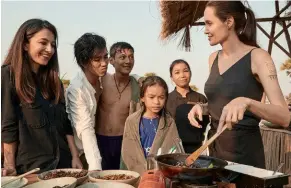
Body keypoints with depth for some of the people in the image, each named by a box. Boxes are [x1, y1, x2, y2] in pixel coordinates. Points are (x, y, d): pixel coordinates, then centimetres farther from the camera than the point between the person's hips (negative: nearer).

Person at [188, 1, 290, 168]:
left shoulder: (257, 57, -12)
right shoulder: (214, 58, 6)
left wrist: (247, 101, -36)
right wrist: (202, 108, -2)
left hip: (244, 151, -6)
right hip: (216, 147, 6)